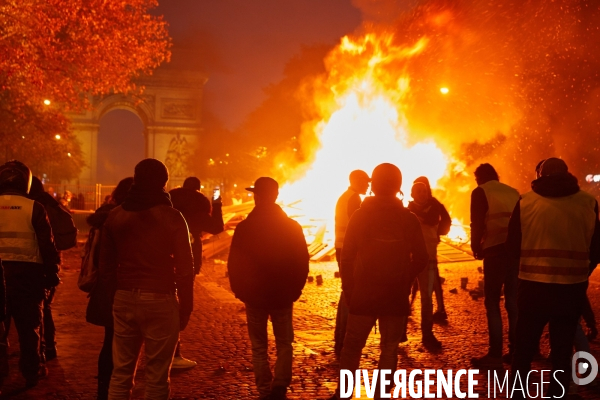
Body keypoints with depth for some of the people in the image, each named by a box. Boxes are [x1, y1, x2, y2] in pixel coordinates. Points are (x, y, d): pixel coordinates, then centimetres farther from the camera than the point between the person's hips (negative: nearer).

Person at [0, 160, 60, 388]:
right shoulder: (33, 207, -8)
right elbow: (47, 244, -8)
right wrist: (52, 274, 1)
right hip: (27, 274, -2)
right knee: (28, 325, 11)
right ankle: (31, 373, 19)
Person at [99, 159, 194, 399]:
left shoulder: (115, 216, 6)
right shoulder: (171, 217, -6)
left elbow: (106, 263, 10)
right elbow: (184, 268, -7)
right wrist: (185, 307, 0)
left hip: (124, 299, 4)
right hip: (160, 301, -4)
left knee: (121, 373, 12)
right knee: (157, 377, 4)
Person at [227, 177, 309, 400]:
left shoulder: (244, 228, -11)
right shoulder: (292, 227, -7)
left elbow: (234, 264, -7)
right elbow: (302, 263, -3)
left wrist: (240, 291, 8)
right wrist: (295, 289, 10)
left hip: (254, 296, -1)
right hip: (283, 297, 1)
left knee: (259, 347, 12)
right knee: (284, 344, 14)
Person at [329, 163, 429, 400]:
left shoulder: (360, 216, -5)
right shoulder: (409, 219, -2)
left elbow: (347, 256, -5)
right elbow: (421, 259, 0)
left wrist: (348, 288, 4)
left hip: (363, 294, 0)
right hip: (396, 297, 1)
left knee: (352, 346, 9)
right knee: (389, 349, 9)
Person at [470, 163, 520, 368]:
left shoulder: (480, 192, 1)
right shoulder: (513, 192, 17)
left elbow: (477, 223, -5)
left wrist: (476, 247, 7)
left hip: (495, 250, -6)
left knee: (492, 302, -1)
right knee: (513, 302, 12)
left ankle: (495, 354, -3)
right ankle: (515, 351, 15)